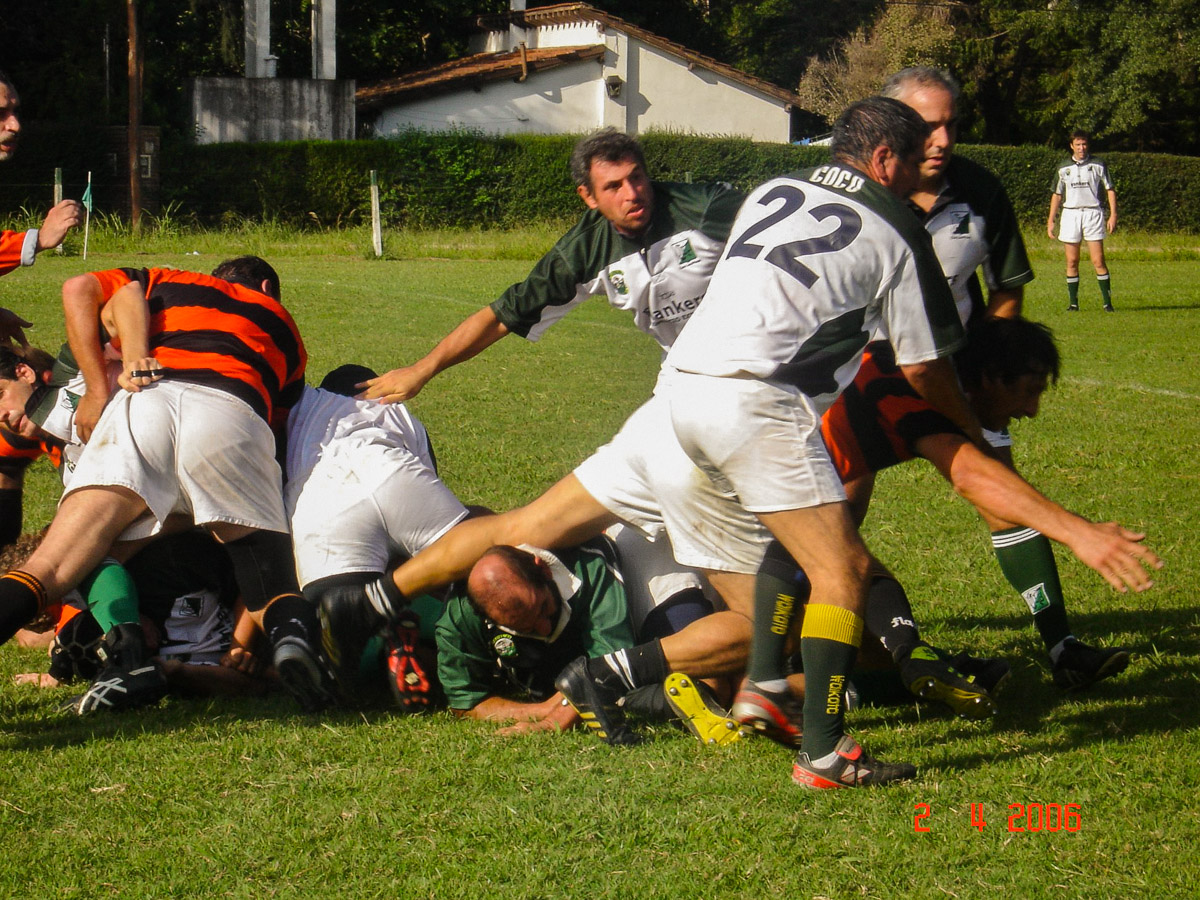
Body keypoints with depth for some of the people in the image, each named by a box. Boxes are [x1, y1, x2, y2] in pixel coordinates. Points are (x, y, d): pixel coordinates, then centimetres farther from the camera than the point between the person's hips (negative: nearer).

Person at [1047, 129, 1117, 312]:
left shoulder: (1098, 165, 3)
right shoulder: (1064, 168, 11)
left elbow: (1110, 190, 5)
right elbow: (1057, 194, 16)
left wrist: (1113, 215, -4)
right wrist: (1050, 220, 11)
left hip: (1093, 213, -3)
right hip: (1070, 213, 3)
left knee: (1098, 261, -8)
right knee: (1072, 262, 2)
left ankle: (1107, 302, -5)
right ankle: (1073, 302, 7)